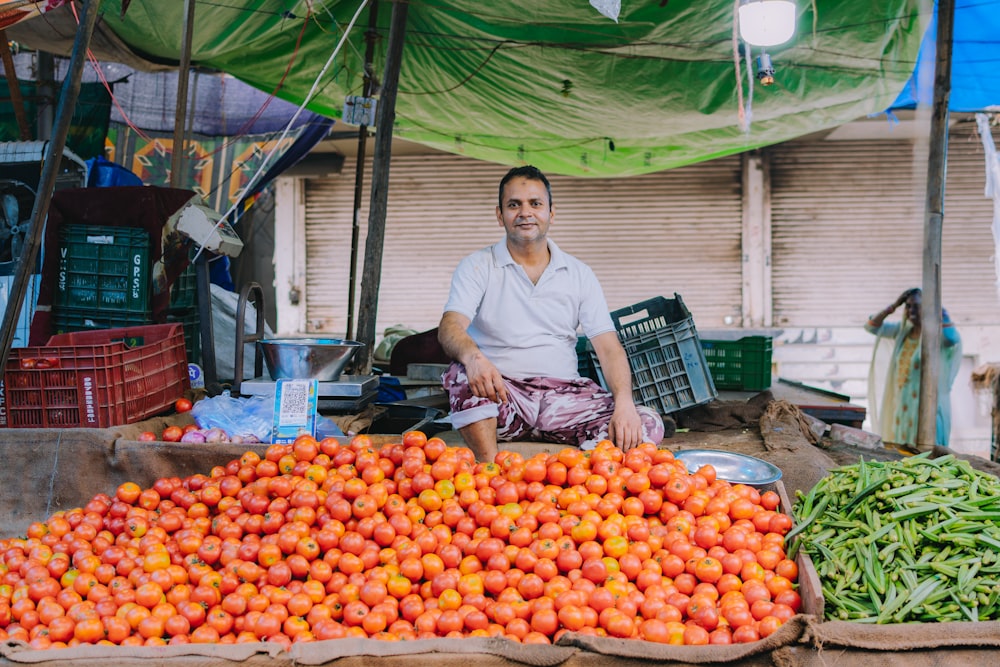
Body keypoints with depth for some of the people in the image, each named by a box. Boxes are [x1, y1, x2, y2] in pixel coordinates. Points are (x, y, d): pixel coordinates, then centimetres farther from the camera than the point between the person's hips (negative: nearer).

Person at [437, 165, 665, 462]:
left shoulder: (579, 274, 12)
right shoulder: (478, 266, 5)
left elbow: (608, 347, 3)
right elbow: (450, 327, -11)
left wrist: (624, 402, -17)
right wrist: (472, 356, -37)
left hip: (563, 392, 2)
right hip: (500, 392, -2)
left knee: (648, 425, -21)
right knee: (462, 374, -36)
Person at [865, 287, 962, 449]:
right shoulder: (903, 331, 9)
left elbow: (953, 339, -35)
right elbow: (871, 326, 13)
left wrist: (939, 310, -23)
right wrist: (893, 306, 2)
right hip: (903, 406, 7)